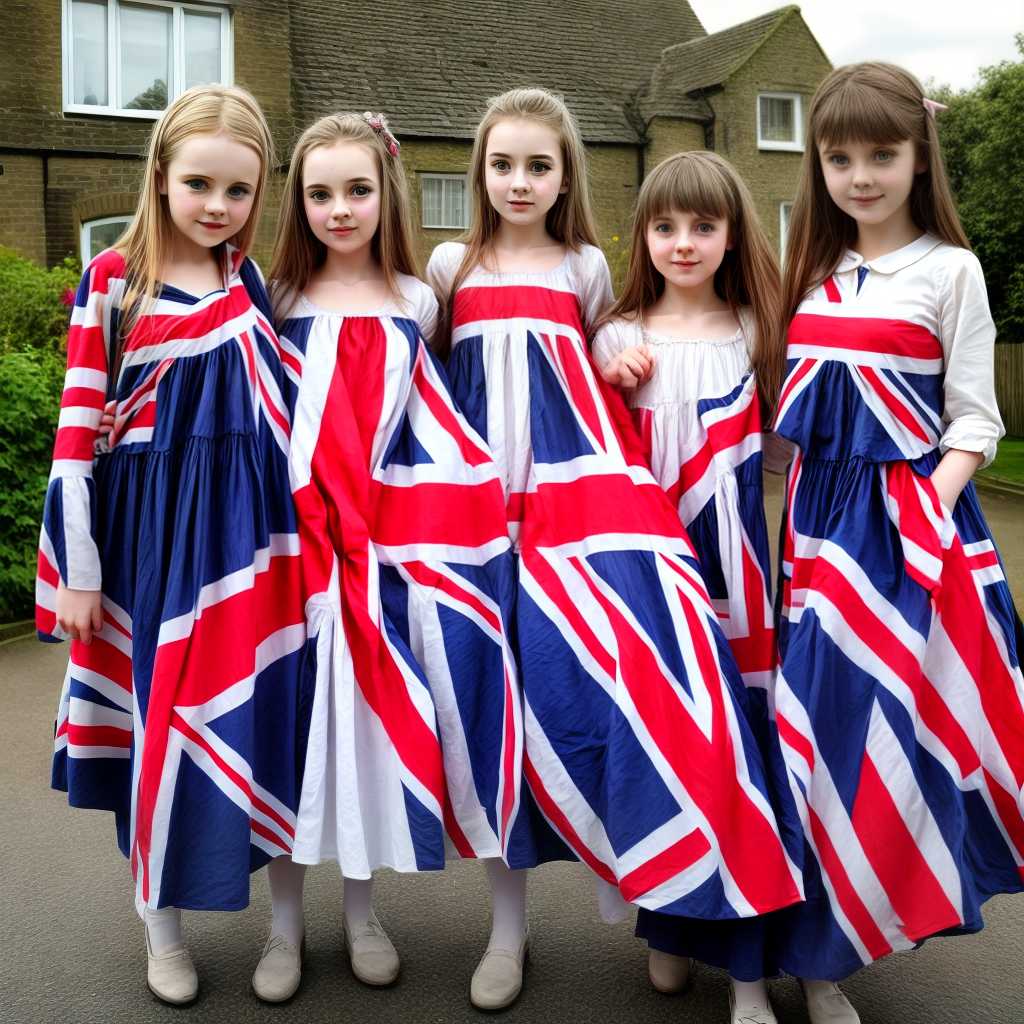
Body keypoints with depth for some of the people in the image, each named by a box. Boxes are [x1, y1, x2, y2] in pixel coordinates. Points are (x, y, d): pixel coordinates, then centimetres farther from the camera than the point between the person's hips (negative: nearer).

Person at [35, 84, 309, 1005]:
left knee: (258, 702, 7)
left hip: (246, 527, 3)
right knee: (165, 706, 6)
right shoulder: (114, 280, -3)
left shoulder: (254, 278, 7)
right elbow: (77, 429, -4)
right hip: (154, 530, -2)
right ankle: (161, 920, 25)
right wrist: (76, 568, -6)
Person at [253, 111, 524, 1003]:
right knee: (298, 710, 1)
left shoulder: (415, 302, 7)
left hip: (390, 538, 2)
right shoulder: (283, 301, 2)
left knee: (375, 712, 6)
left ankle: (362, 911, 25)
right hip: (298, 534, -1)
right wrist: (295, 519, -7)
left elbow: (429, 423, 10)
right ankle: (286, 922, 19)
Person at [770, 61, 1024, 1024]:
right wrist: (795, 521, 5)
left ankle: (825, 942, 14)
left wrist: (930, 510, -17)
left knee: (897, 715, -3)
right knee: (819, 715, 3)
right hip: (820, 512, 4)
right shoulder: (815, 272, 13)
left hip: (908, 515, -4)